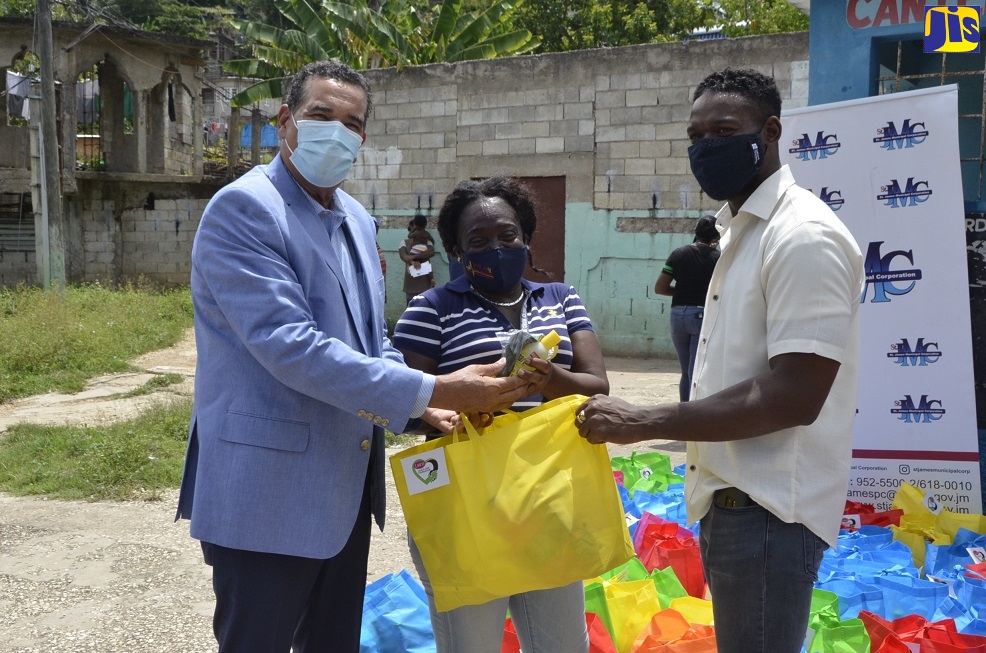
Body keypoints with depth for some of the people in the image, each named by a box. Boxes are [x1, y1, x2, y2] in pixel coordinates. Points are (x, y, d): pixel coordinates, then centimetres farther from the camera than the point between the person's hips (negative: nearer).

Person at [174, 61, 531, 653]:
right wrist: (434, 390, -25)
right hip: (267, 491, -8)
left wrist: (421, 405, -2)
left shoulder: (357, 220, 11)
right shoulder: (243, 209, -15)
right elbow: (291, 347, -25)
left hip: (347, 489, 8)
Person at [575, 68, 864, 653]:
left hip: (767, 509, -9)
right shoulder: (741, 230, 14)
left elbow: (794, 398, -25)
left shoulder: (804, 236, -18)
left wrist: (643, 423, -23)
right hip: (733, 497, 10)